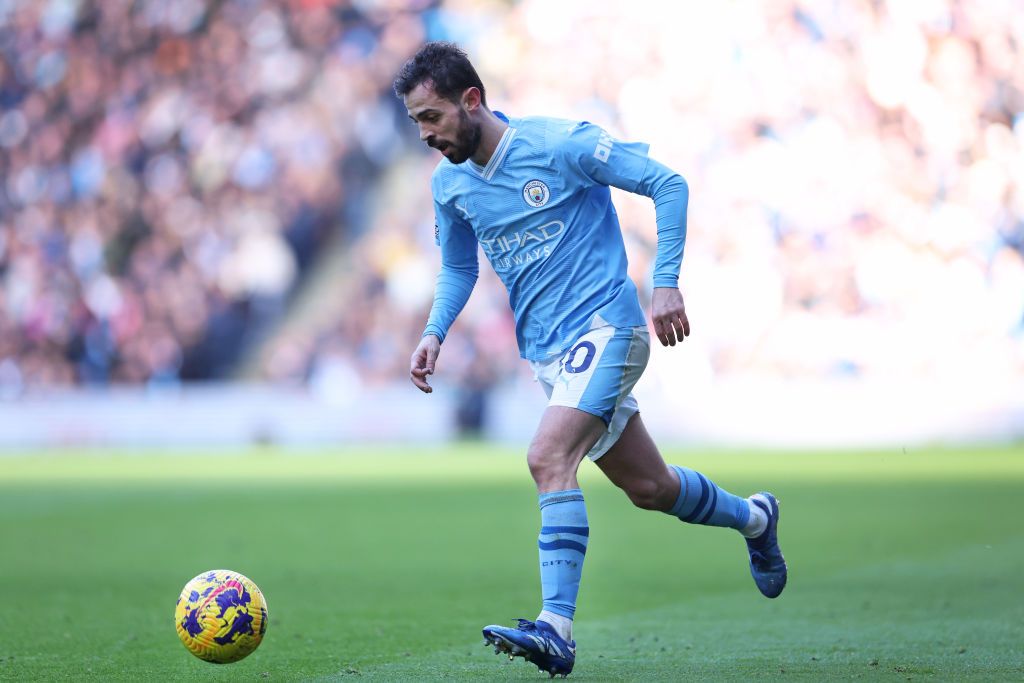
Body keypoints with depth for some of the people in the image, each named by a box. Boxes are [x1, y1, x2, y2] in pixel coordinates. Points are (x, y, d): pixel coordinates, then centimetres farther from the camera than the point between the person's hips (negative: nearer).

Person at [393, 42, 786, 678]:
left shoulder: (558, 143, -14)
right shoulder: (449, 183, 6)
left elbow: (668, 184, -9)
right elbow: (458, 268, 22)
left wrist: (666, 284, -15)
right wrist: (435, 332, 4)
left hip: (604, 326, -7)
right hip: (547, 353, 7)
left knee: (548, 458, -27)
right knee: (649, 488, 15)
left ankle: (557, 629, -29)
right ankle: (755, 518, 44)